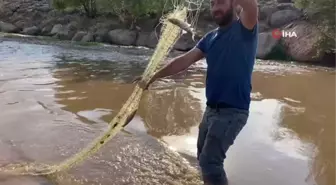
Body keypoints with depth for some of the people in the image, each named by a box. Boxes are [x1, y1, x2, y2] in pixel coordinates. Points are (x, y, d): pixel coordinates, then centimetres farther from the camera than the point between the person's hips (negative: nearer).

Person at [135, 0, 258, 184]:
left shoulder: (244, 29, -7)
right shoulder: (210, 38, 11)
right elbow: (184, 61, 6)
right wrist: (152, 78, 3)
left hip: (232, 111, -7)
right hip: (211, 108, 7)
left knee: (210, 161, -15)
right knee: (204, 158, 16)